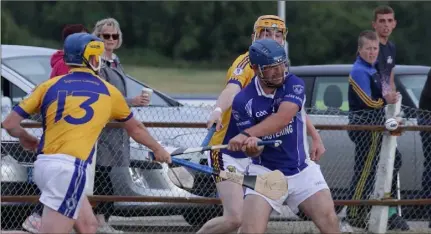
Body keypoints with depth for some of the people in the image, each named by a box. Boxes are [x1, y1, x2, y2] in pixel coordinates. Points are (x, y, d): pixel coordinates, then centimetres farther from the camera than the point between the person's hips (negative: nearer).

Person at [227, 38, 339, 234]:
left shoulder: (294, 85, -10)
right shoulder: (242, 101, -10)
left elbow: (283, 118, -30)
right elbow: (254, 152, -12)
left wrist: (247, 135, -42)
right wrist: (251, 146, -38)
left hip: (303, 171, 1)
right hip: (265, 173, -1)